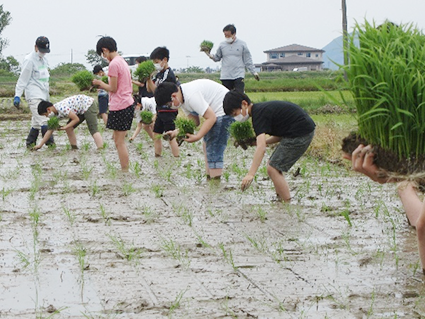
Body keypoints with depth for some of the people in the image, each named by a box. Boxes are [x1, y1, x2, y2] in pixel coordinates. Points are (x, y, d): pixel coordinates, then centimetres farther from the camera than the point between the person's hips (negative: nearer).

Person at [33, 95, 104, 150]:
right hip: (82, 110, 10)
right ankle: (74, 148, 8)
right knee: (69, 128, 4)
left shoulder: (61, 108, -28)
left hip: (89, 105, -10)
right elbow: (50, 130, 9)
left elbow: (76, 119, -23)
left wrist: (65, 127, -19)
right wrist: (40, 145, 7)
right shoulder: (55, 113, 2)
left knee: (93, 129, -22)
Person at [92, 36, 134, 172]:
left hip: (119, 107, -10)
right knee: (118, 139, 16)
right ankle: (125, 168, 18)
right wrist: (103, 86, 14)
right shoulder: (122, 61, 14)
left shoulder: (114, 64, -15)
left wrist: (100, 83, 1)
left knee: (120, 142, -4)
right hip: (128, 103, 10)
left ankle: (125, 171, -2)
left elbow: (113, 88, -14)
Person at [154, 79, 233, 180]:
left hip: (224, 112, -11)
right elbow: (194, 121, 7)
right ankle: (209, 178, 21)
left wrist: (197, 136, -28)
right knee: (207, 145, 17)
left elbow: (211, 118, -27)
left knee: (214, 149, -13)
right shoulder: (182, 98, 5)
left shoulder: (191, 96, -28)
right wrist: (177, 132, -7)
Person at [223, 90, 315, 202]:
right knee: (272, 165, 14)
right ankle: (280, 200, 17)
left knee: (273, 169, -11)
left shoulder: (259, 114, -19)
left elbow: (261, 148, -30)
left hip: (300, 133, -10)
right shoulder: (261, 109, 12)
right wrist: (265, 141, 4)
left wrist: (250, 174, -36)